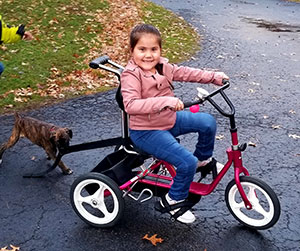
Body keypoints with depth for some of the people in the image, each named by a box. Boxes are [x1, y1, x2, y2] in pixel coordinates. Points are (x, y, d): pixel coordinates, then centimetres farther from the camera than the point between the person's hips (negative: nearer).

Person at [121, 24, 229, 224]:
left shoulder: (163, 67, 0)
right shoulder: (131, 75, -23)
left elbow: (185, 73, 13)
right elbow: (131, 105, -37)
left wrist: (214, 77, 9)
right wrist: (165, 101, -45)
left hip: (169, 120, 8)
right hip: (146, 131, -8)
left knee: (208, 122, 2)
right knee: (187, 163, -18)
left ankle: (204, 159, 27)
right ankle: (173, 201, 6)